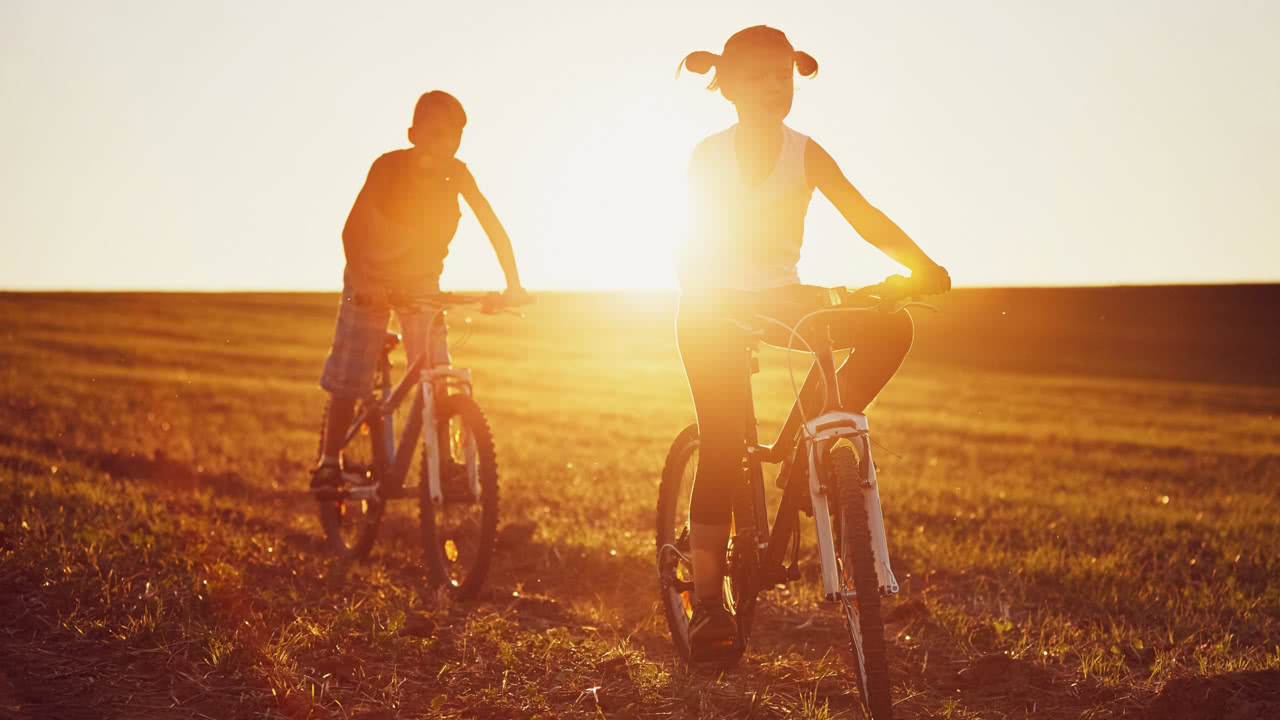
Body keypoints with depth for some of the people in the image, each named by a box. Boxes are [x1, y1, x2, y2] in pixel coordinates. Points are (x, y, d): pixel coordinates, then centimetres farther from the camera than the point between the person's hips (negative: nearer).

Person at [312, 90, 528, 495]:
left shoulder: (456, 173, -16)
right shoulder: (389, 167, -23)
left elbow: (493, 226, -16)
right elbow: (352, 227, -29)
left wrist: (513, 284, -25)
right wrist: (359, 278, -43)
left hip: (421, 281, 2)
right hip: (372, 280, -2)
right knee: (347, 381, -3)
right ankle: (329, 461, 12)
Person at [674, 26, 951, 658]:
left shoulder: (805, 154, -4)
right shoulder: (709, 155, -7)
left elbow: (865, 219, -10)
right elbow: (696, 244, -10)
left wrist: (921, 264, -24)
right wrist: (698, 299, -28)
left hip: (781, 299, 3)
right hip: (716, 305, -3)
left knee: (890, 329, -20)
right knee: (723, 445, -12)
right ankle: (706, 598, -4)